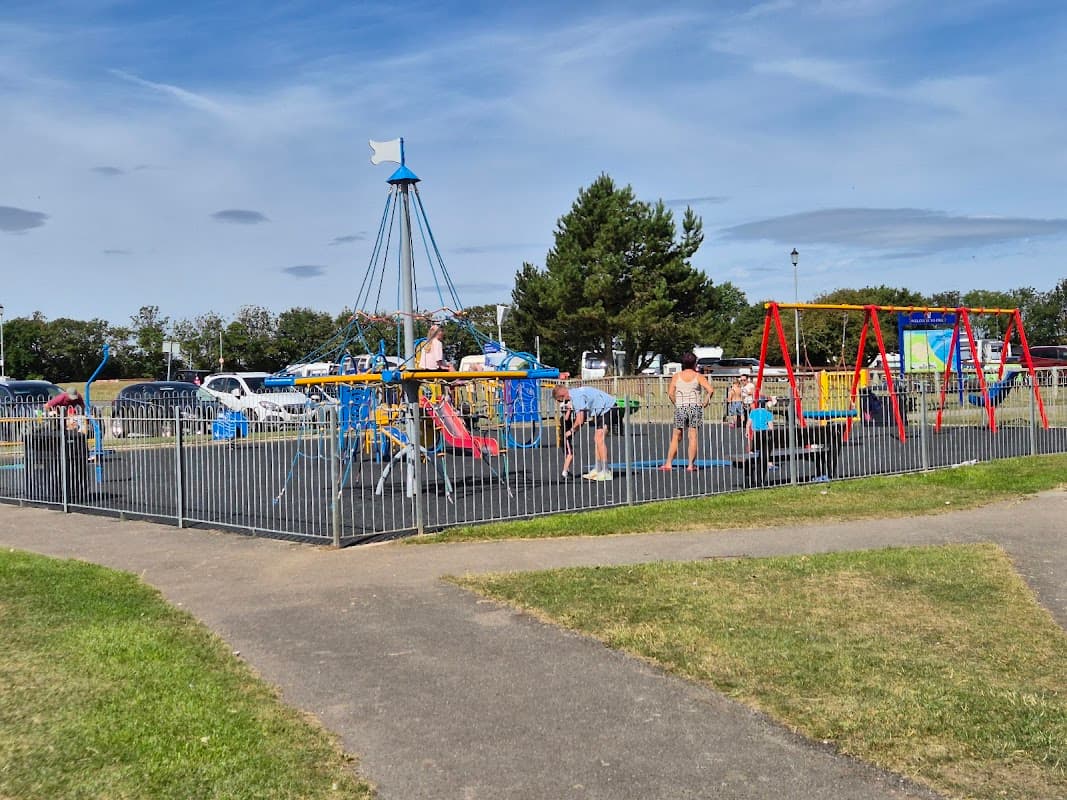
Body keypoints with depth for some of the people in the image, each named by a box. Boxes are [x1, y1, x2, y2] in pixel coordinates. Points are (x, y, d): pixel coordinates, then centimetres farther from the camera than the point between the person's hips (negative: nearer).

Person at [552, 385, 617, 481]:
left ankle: (606, 472, -14)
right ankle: (598, 469, 16)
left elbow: (580, 420, -24)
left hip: (607, 408, -10)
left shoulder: (576, 397, -22)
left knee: (599, 439, -14)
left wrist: (571, 431, -10)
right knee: (597, 440, 11)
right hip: (602, 411, 10)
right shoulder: (575, 393, 8)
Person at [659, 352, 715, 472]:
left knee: (676, 437, 7)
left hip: (680, 408, 1)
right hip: (695, 407, -1)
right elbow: (711, 390, -9)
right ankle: (691, 465, 0)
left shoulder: (676, 376, 4)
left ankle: (669, 463, 5)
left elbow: (670, 393, -4)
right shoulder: (698, 376, 1)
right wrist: (705, 402, 1)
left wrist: (676, 404, 8)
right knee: (693, 436, 2)